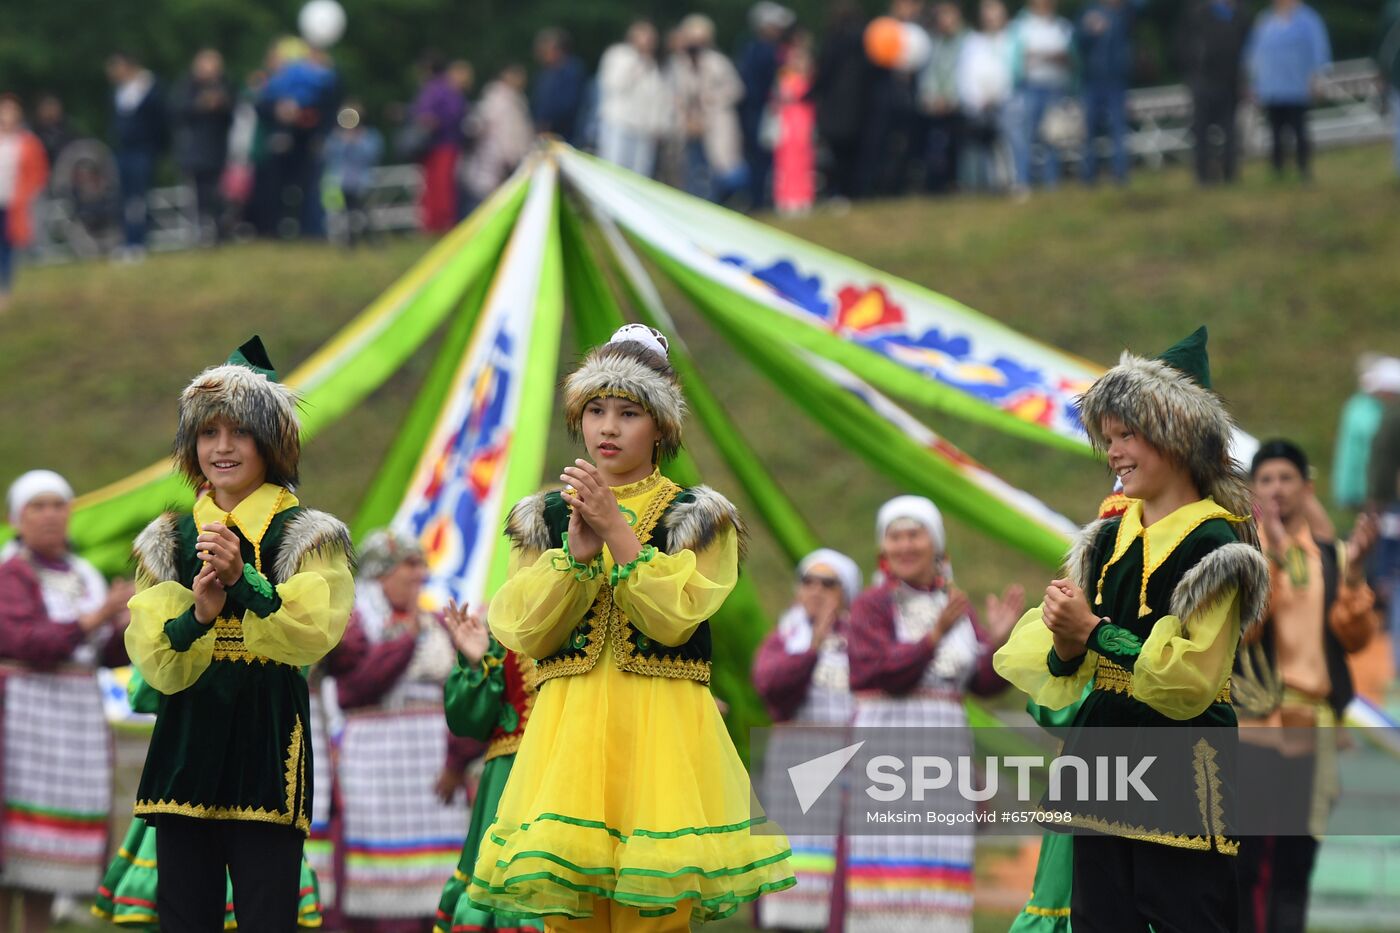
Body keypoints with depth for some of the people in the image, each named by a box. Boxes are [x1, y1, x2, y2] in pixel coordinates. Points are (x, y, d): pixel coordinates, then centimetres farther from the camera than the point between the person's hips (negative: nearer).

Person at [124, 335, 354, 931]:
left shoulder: (309, 535, 3)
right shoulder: (168, 540, 12)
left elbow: (313, 634, -15)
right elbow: (154, 659, 2)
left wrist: (242, 581, -29)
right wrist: (198, 615, -19)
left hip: (267, 742, -3)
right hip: (186, 741, 3)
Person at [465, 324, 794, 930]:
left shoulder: (695, 517, 7)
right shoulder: (546, 517, 14)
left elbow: (674, 618, -10)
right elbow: (522, 632, 1)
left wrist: (615, 528, -13)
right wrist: (576, 550, -11)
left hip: (661, 723, -2)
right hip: (568, 724, 2)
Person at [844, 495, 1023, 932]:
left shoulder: (957, 606, 14)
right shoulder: (871, 606, -1)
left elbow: (985, 681, 7)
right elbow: (878, 671, -15)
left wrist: (999, 638, -12)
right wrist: (935, 635, -24)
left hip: (945, 747, 5)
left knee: (939, 861, 1)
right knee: (884, 860, -11)